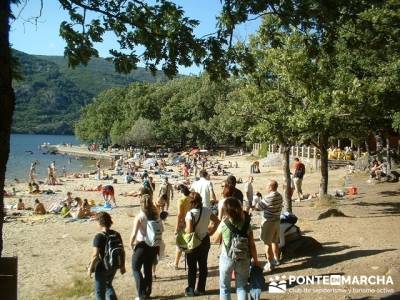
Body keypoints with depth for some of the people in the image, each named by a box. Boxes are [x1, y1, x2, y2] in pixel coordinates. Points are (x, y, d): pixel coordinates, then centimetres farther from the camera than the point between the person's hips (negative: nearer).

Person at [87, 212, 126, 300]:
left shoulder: (99, 237, -20)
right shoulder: (116, 234, -3)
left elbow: (95, 256, -22)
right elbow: (122, 252, 1)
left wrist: (90, 268, -8)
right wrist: (122, 266, 12)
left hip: (102, 268, -6)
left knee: (99, 291, 15)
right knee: (108, 285, 29)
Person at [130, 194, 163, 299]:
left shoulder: (139, 217, -17)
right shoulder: (156, 216, -3)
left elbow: (134, 234, -19)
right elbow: (161, 230, 5)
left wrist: (131, 244, -3)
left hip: (142, 246, -5)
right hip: (153, 246, 5)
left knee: (136, 268, 12)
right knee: (148, 269, 18)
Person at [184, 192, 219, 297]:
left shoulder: (190, 214, -23)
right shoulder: (207, 211, -6)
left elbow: (189, 231, -27)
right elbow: (217, 221, 4)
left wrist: (183, 230, -7)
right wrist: (212, 231, 10)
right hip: (205, 240, 5)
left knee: (192, 267, 9)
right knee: (203, 265, 13)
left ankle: (191, 289, 14)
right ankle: (201, 289, 21)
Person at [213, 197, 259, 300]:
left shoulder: (224, 224, -14)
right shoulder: (247, 224, -9)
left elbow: (215, 239, 1)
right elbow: (252, 245, -6)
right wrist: (255, 260, 6)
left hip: (227, 258, -1)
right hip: (243, 259, 2)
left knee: (224, 287, 15)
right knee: (242, 287, 16)